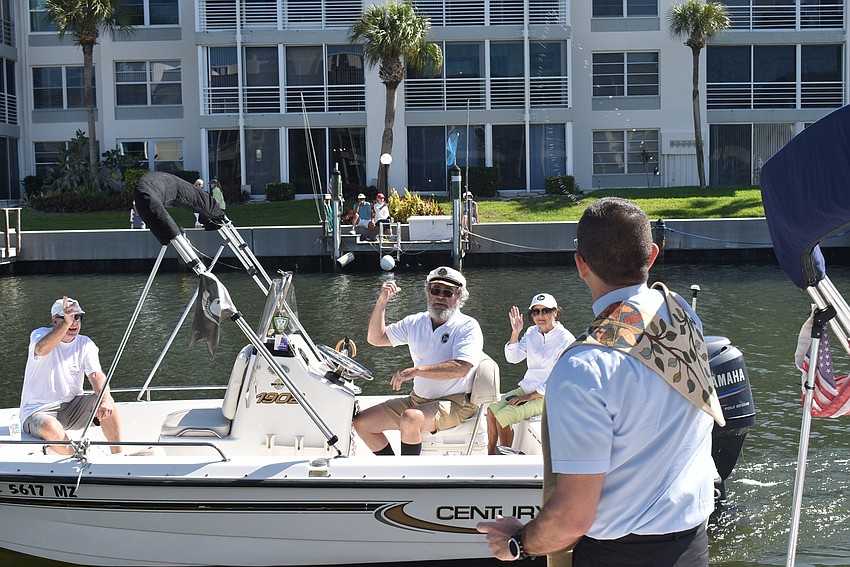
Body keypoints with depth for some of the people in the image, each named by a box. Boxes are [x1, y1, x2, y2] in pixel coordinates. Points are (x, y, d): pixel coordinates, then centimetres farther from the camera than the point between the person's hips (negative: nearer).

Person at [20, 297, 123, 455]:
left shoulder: (85, 344, 3)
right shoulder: (41, 334, -9)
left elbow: (96, 375, -9)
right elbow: (41, 350, -35)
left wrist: (106, 400, -30)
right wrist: (66, 323, -49)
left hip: (71, 406, 5)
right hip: (38, 411, -4)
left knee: (106, 402, -20)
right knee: (51, 428, -37)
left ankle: (118, 455, -13)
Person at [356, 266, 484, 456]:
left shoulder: (468, 326, -8)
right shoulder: (415, 323, 11)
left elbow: (461, 368, -23)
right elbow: (375, 338, 15)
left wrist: (416, 370, -29)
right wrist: (382, 301, 2)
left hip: (453, 404, -7)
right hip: (417, 400, 7)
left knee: (410, 418, -36)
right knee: (361, 422, -2)